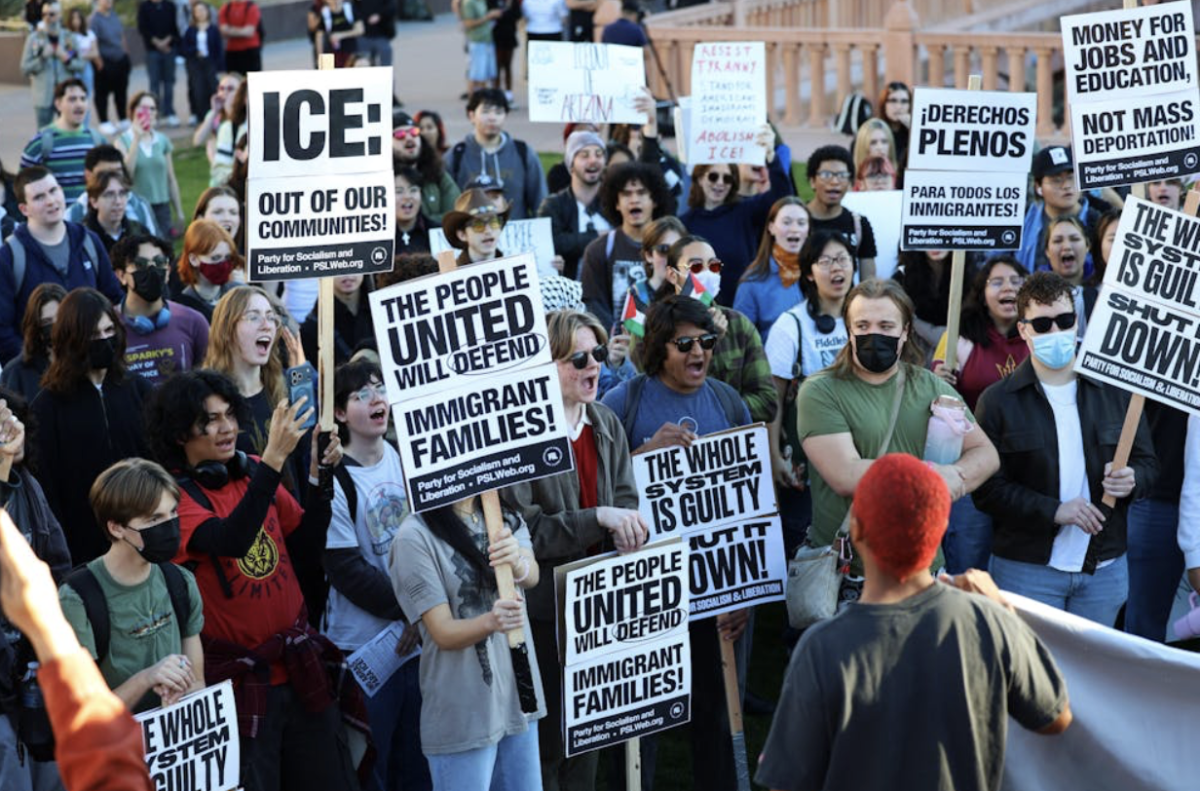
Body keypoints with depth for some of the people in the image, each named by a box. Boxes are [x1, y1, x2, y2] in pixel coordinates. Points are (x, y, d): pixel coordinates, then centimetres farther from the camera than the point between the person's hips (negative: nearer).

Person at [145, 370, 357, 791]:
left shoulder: (253, 472, 3)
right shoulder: (176, 494, -12)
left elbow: (308, 542, 9)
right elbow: (230, 540, -30)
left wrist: (319, 475, -7)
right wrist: (274, 458, -35)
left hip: (299, 665, 5)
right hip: (239, 677, -5)